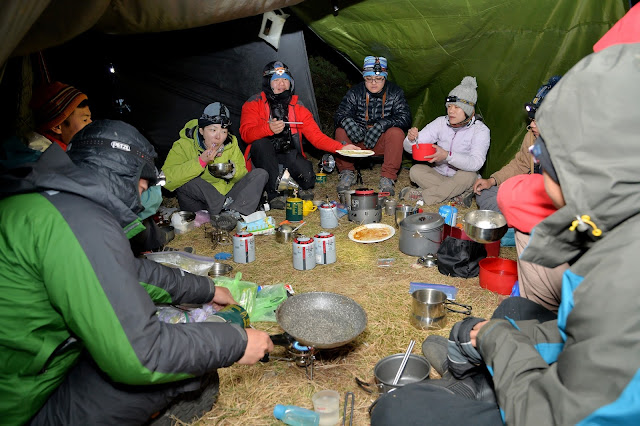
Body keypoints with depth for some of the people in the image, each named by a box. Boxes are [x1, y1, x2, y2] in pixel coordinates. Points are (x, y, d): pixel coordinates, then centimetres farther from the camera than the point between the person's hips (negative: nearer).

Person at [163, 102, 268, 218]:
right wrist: (201, 162, -31)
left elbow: (242, 172, 9)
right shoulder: (184, 145, -11)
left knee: (261, 174, -9)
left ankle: (234, 211, -29)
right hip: (199, 203, -4)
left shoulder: (231, 143, 1)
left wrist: (234, 172, -17)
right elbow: (167, 180, -26)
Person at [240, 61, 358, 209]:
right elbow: (245, 133, -19)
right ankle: (273, 195, -23)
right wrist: (269, 129, -39)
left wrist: (341, 148, -15)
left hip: (290, 156, 1)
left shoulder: (297, 107, 4)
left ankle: (305, 189, 13)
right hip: (263, 157, -1)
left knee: (307, 177, -27)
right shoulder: (254, 104, -4)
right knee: (261, 143, -34)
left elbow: (316, 136, 0)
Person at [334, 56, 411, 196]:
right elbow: (340, 114, -9)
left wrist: (382, 124, -33)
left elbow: (405, 117, -15)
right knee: (341, 131, -25)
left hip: (383, 142, -1)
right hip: (358, 140, 1)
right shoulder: (355, 92, -3)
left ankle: (387, 178, -24)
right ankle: (347, 173, -11)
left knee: (396, 132, -32)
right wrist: (346, 121, -37)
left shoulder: (395, 93, -5)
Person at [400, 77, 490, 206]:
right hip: (438, 174, 3)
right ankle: (459, 195, -25)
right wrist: (411, 139, -28)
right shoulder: (441, 122, -2)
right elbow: (410, 148, -3)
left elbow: (476, 163, -30)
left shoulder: (480, 130, -12)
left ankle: (422, 195, -22)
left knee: (468, 176, -35)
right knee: (415, 170, -22)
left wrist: (447, 155, -43)